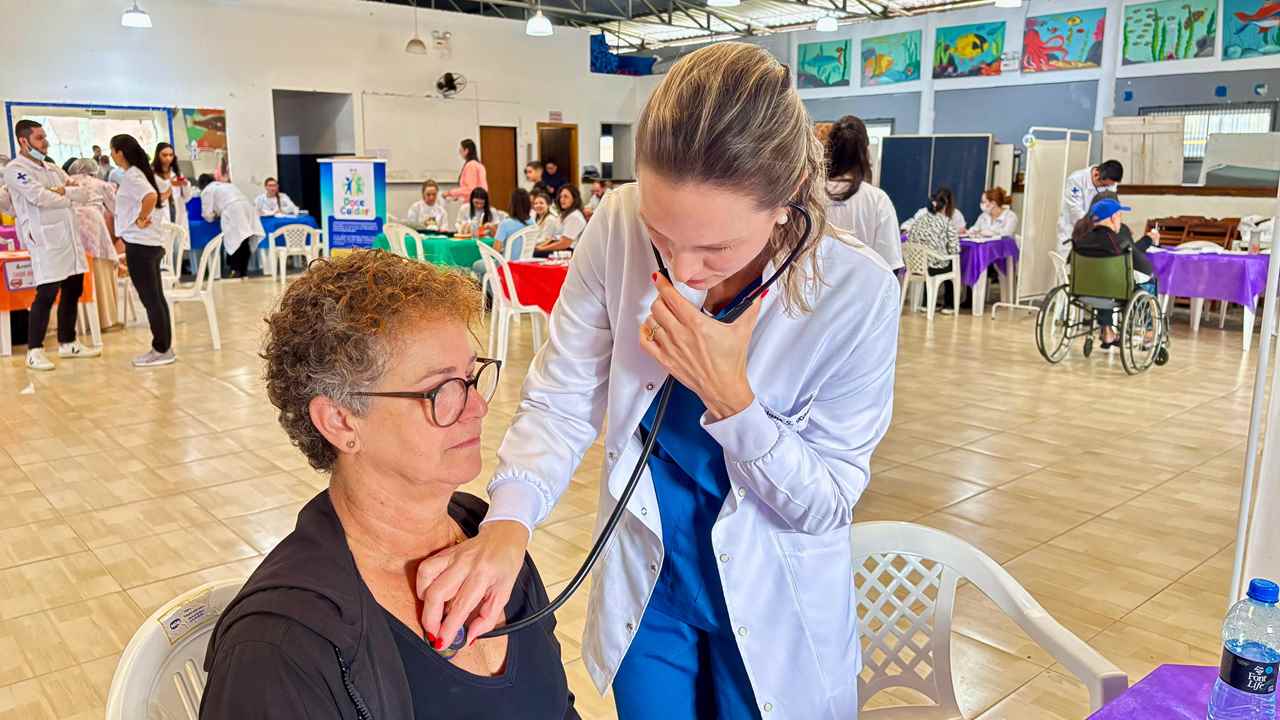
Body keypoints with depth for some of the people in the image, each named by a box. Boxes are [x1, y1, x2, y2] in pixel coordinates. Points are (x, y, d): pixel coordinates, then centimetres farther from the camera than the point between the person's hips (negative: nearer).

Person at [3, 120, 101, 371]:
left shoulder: (52, 168, 18)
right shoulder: (15, 169, -5)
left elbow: (85, 194, 9)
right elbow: (41, 197, -18)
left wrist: (63, 191, -10)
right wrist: (68, 197, -1)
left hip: (69, 237, 8)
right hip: (45, 240, -8)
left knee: (73, 291, 11)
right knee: (46, 294, -9)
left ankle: (67, 344, 21)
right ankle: (34, 351, -3)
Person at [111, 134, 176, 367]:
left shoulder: (130, 176, -13)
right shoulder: (138, 173, 16)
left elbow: (151, 197, -30)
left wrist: (141, 219, -18)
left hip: (140, 244, -10)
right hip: (150, 243, 10)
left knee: (150, 299, -4)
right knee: (155, 297, 11)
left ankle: (162, 350, 0)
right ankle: (163, 348, 15)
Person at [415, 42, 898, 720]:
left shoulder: (858, 293, -25)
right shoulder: (619, 230, -20)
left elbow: (827, 505, -16)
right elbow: (560, 403, -12)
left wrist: (729, 395, -30)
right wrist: (507, 522, -30)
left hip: (774, 610, -1)